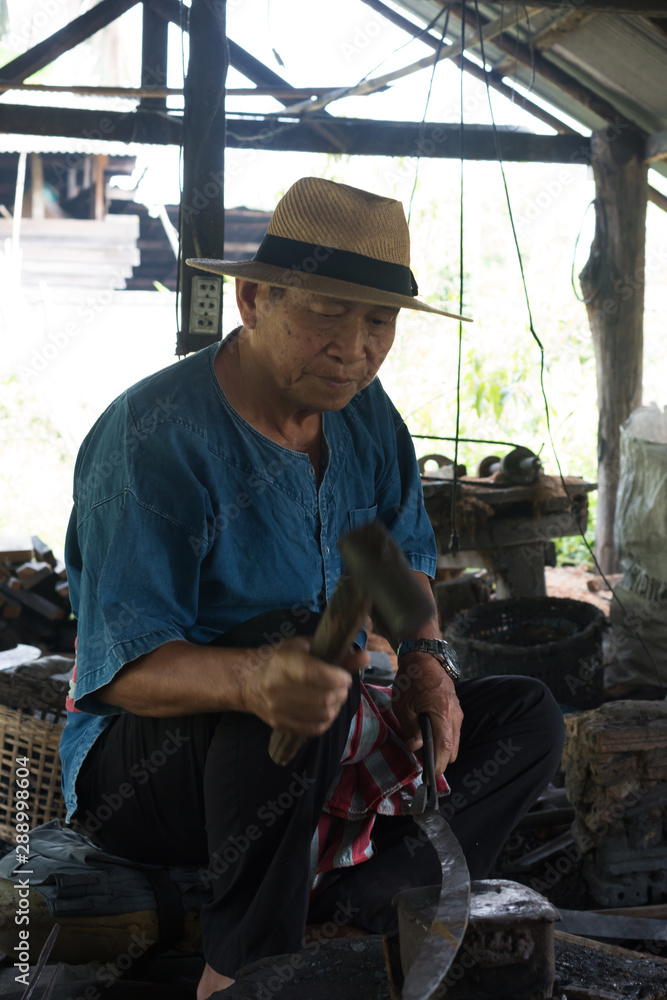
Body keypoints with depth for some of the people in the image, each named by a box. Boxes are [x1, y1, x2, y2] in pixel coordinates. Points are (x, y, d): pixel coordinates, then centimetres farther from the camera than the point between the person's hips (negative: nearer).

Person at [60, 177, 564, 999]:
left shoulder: (361, 411, 2)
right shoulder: (155, 438, -23)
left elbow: (405, 553, 17)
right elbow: (122, 668, -29)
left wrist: (423, 657, -4)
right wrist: (254, 678, -49)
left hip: (311, 753, 8)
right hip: (144, 760, -8)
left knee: (525, 717, 0)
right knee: (295, 648, -37)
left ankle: (343, 904, -18)